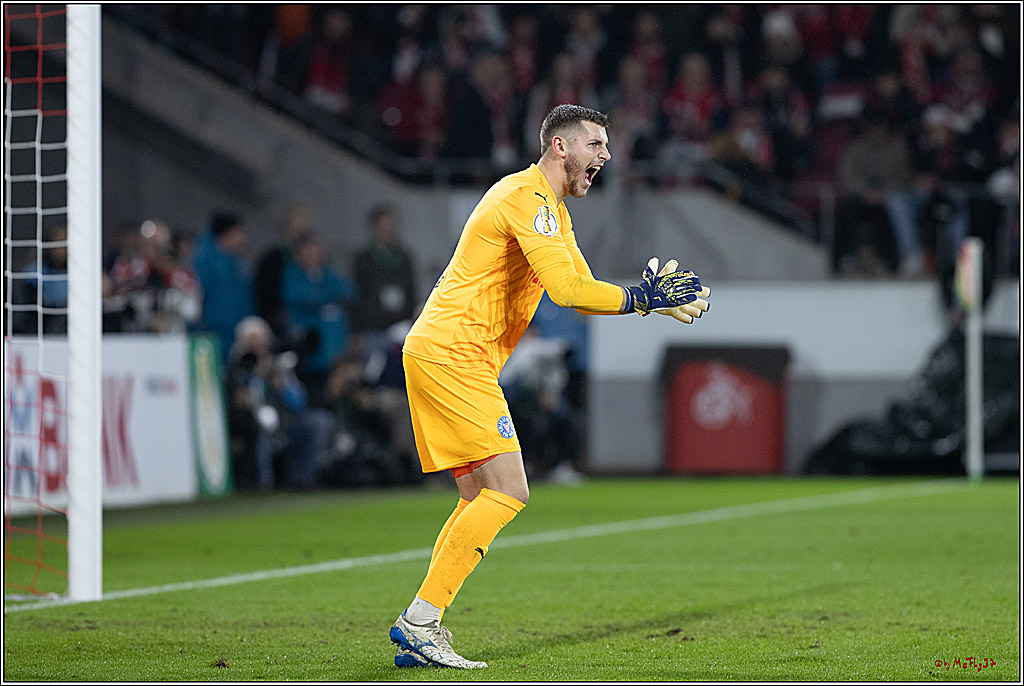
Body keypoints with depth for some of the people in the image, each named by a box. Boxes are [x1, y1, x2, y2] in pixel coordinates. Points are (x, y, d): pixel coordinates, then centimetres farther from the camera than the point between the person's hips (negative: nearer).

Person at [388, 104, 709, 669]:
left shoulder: (552, 210, 22)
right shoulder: (526, 197, -12)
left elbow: (583, 291, 19)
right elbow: (566, 289, -23)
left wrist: (648, 297, 2)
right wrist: (641, 297, -14)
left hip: (435, 355, 11)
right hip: (454, 353, -11)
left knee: (482, 498, 9)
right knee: (508, 493, -13)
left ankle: (416, 629, 5)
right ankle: (421, 619, -14)